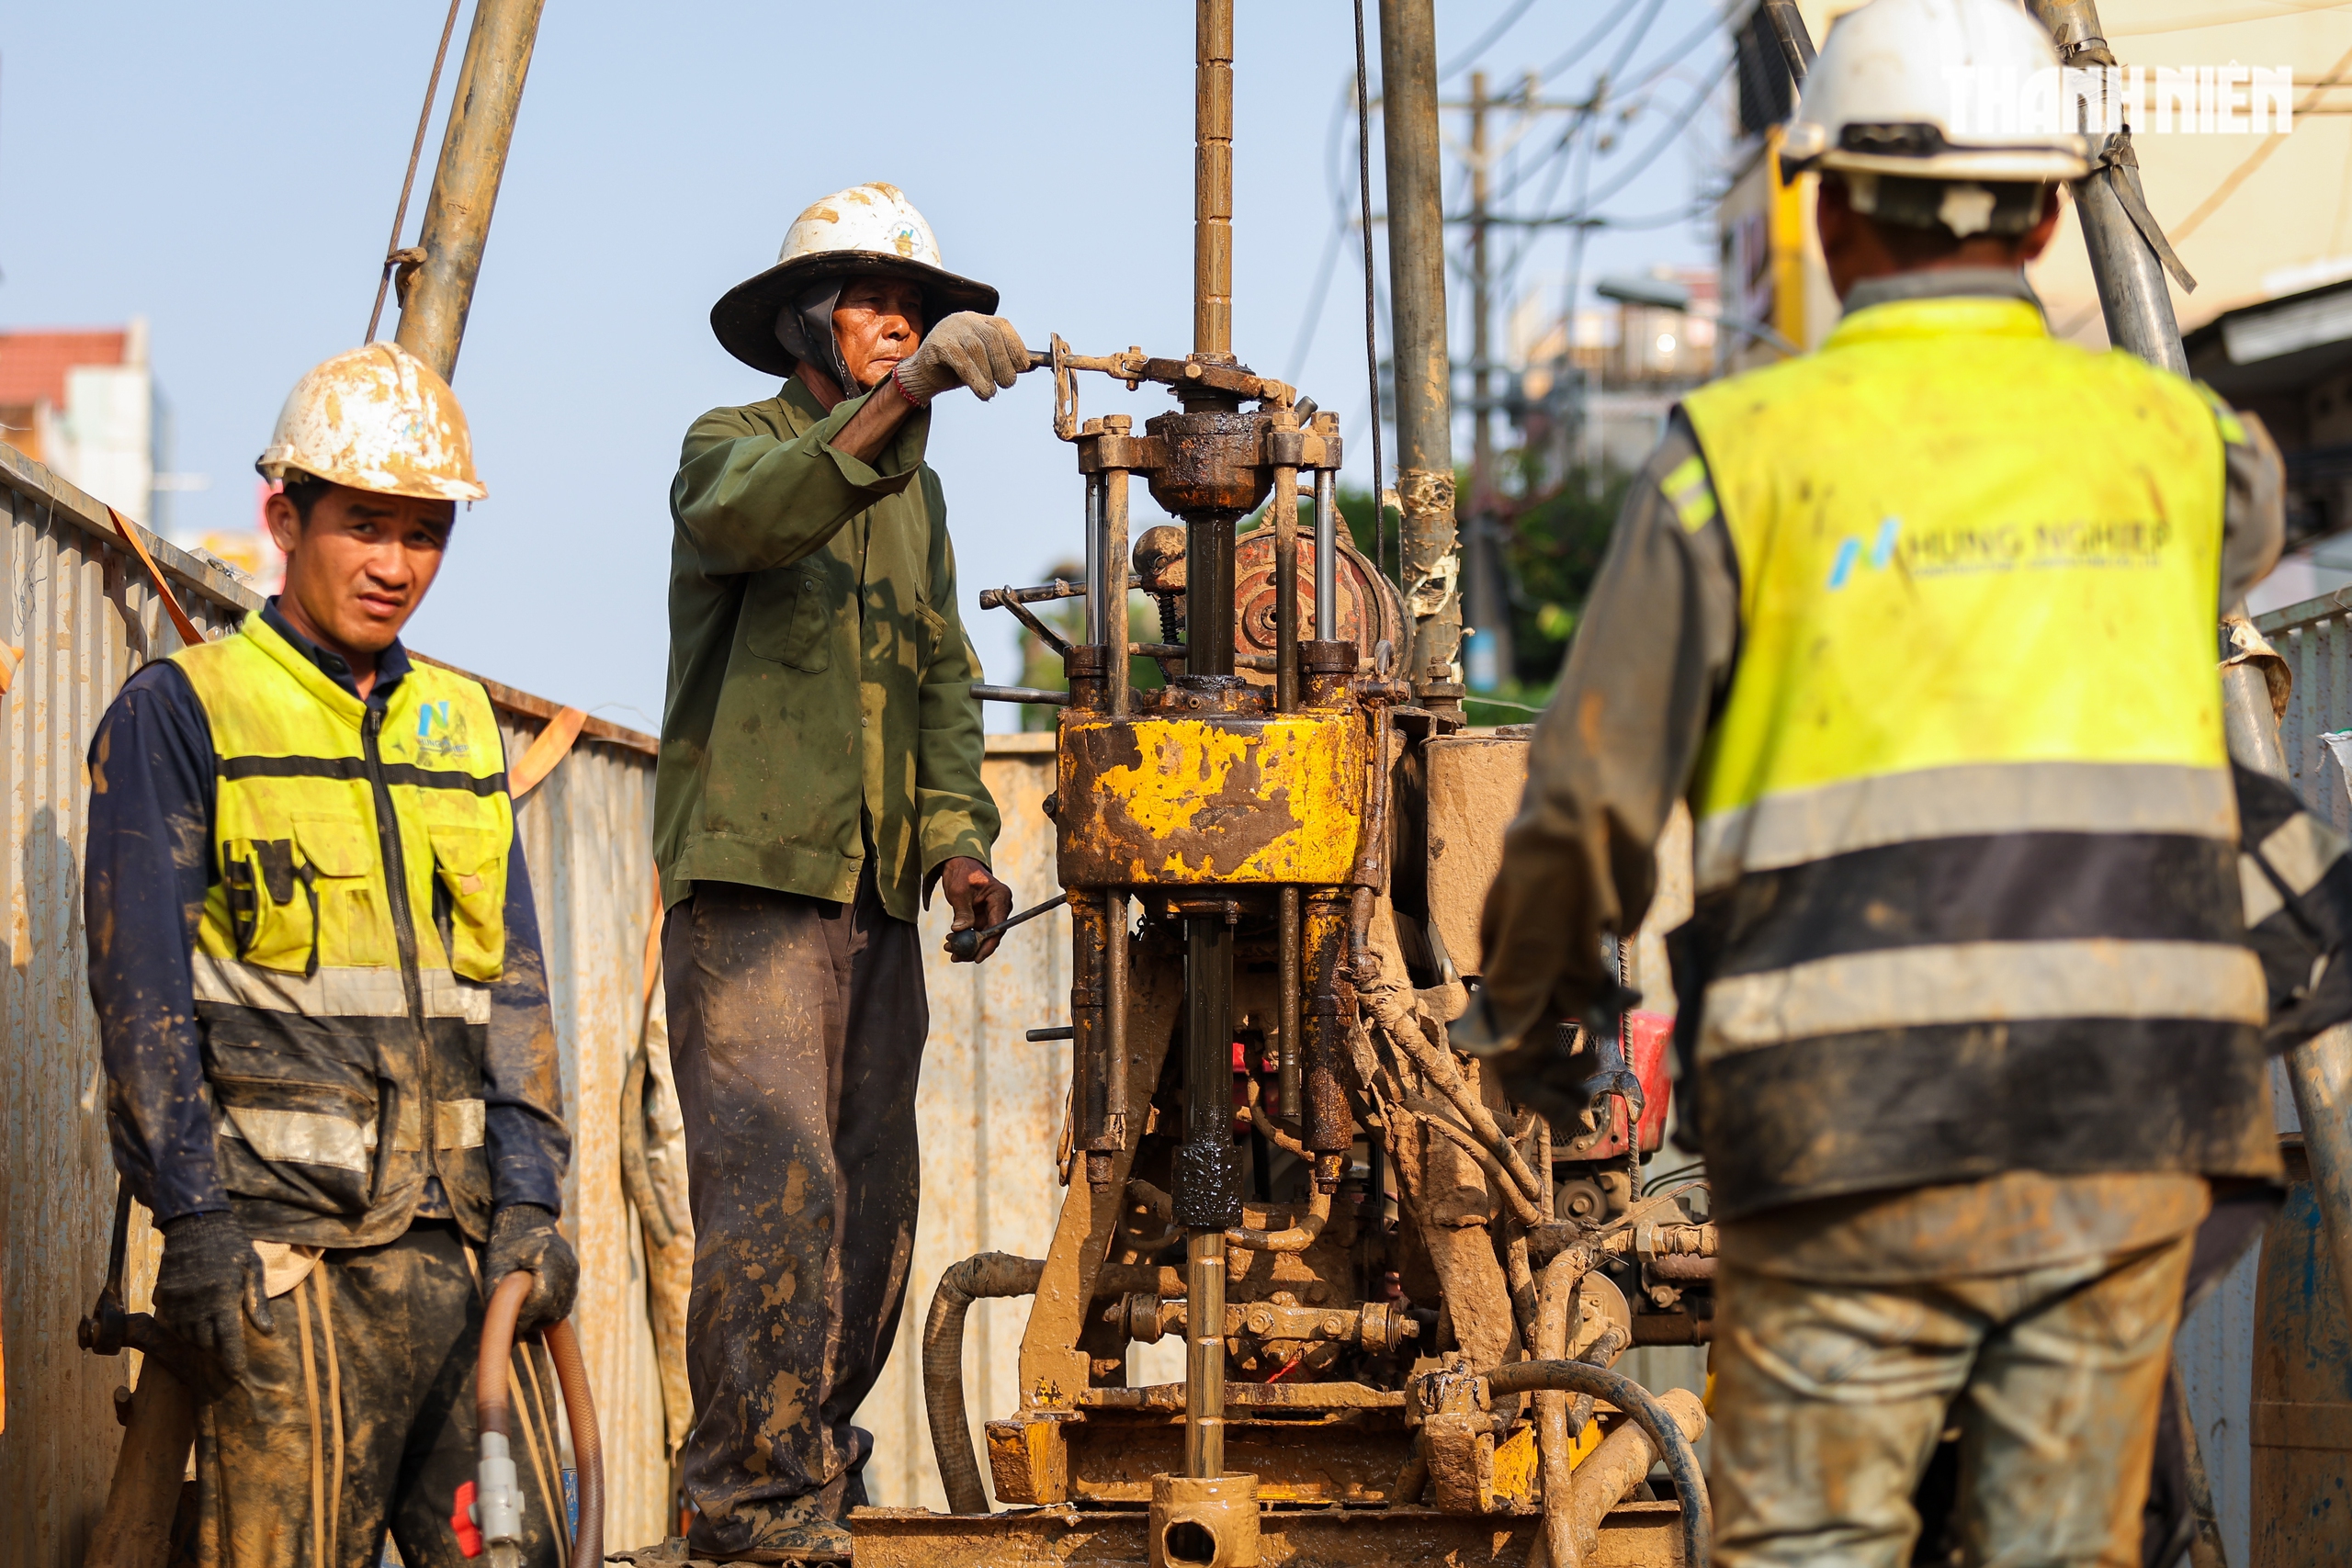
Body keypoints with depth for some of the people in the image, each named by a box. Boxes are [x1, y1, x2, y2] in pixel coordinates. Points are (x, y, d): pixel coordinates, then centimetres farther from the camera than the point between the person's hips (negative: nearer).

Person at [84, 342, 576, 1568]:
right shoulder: (178, 714, 1)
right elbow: (142, 994, -4)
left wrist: (530, 1198, 5)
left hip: (461, 1231, 5)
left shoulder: (460, 723, 18)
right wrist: (198, 1222, -11)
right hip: (280, 1227, -5)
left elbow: (512, 978, 17)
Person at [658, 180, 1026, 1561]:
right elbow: (749, 517, -27)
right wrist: (906, 394, -40)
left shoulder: (915, 493, 20)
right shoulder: (732, 445, -2)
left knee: (873, 1204, 8)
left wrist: (957, 830, -3)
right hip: (748, 882, -7)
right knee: (778, 1189, -16)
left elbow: (942, 677, 15)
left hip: (877, 898, 7)